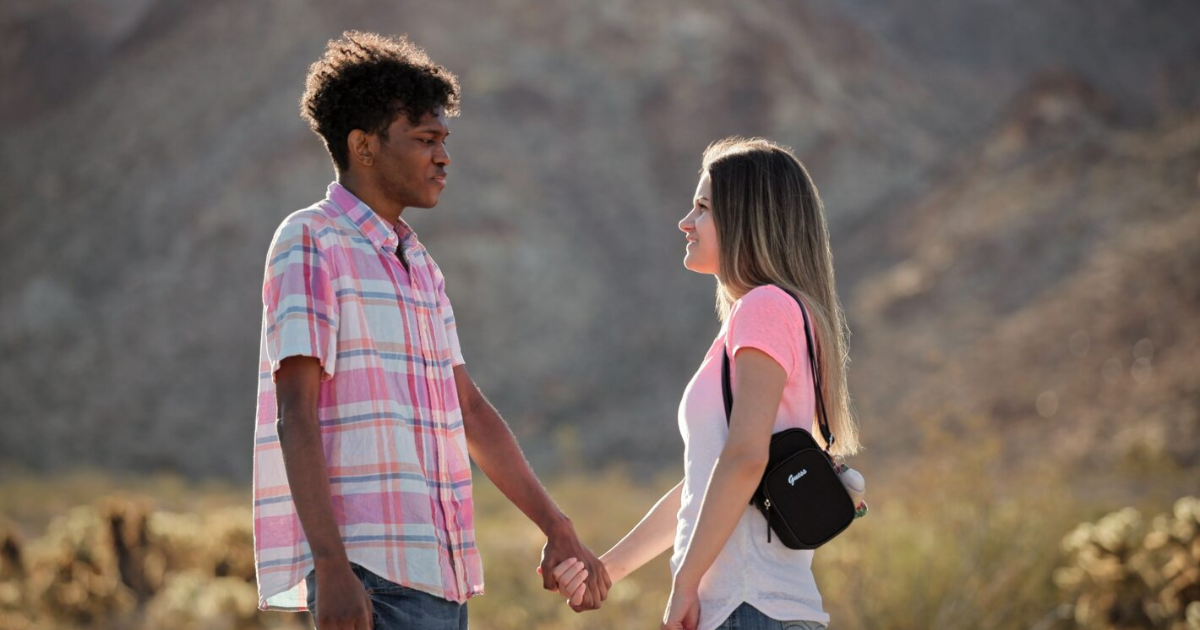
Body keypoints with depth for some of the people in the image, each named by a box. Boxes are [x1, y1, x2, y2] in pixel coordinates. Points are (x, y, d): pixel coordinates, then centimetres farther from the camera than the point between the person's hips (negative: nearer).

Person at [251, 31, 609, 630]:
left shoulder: (418, 264, 20)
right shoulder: (310, 243, -6)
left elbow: (470, 409, 21)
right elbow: (296, 416, -13)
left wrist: (557, 528, 16)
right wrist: (332, 569, -21)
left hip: (440, 574, 9)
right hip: (369, 573, -9)